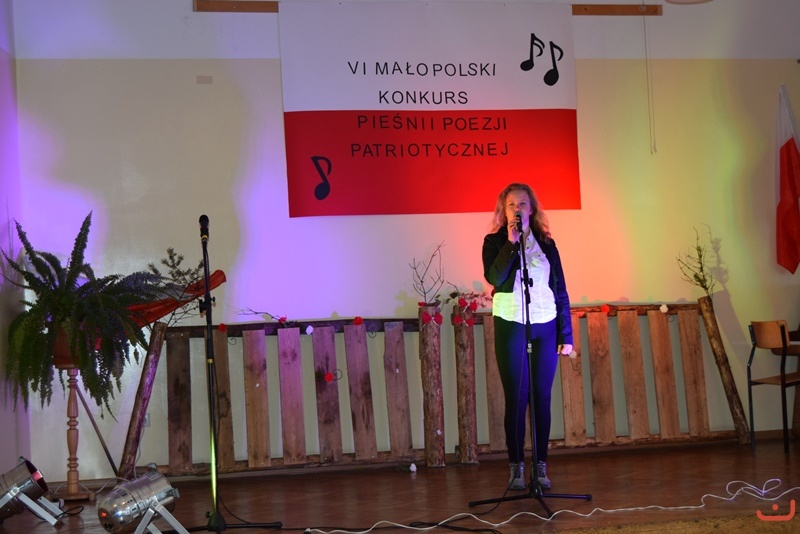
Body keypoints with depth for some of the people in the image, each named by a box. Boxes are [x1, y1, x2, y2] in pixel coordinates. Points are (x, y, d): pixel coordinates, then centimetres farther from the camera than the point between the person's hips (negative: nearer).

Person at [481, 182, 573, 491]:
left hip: (545, 327, 2)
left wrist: (566, 335, 4)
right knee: (516, 398, -1)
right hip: (510, 327, -2)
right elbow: (494, 278, -15)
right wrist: (512, 242, -15)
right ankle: (516, 467, 5)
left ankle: (540, 466, 10)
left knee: (542, 397, 3)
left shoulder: (546, 244, 10)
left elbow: (561, 291, 9)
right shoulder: (494, 242, 4)